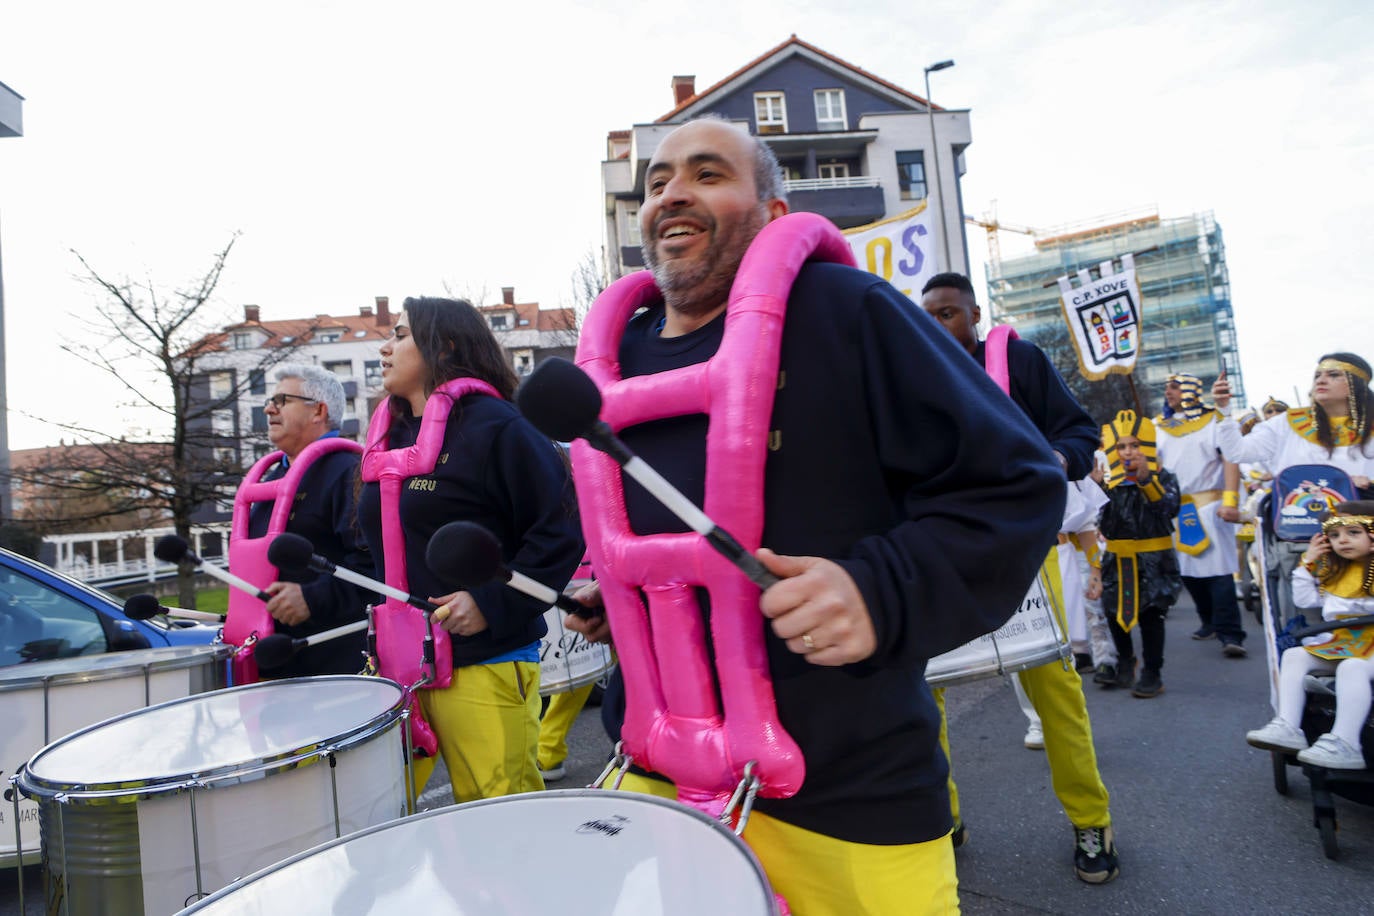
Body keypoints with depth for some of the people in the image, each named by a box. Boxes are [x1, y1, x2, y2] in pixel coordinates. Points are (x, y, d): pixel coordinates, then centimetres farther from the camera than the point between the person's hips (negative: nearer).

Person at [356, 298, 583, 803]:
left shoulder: (492, 426, -9)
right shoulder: (388, 436, 15)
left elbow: (561, 533, -13)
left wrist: (492, 603, -20)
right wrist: (379, 627, 14)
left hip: (484, 661, -7)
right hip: (398, 662, 7)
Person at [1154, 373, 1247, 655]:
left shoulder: (1214, 420, 2)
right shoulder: (1158, 426, 15)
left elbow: (1231, 460, -6)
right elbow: (1154, 465, 15)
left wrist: (1230, 500, -16)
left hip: (1208, 505, -5)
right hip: (1174, 508, 5)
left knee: (1219, 570, -10)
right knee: (1187, 570, 9)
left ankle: (1230, 634, -9)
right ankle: (1210, 622, 24)